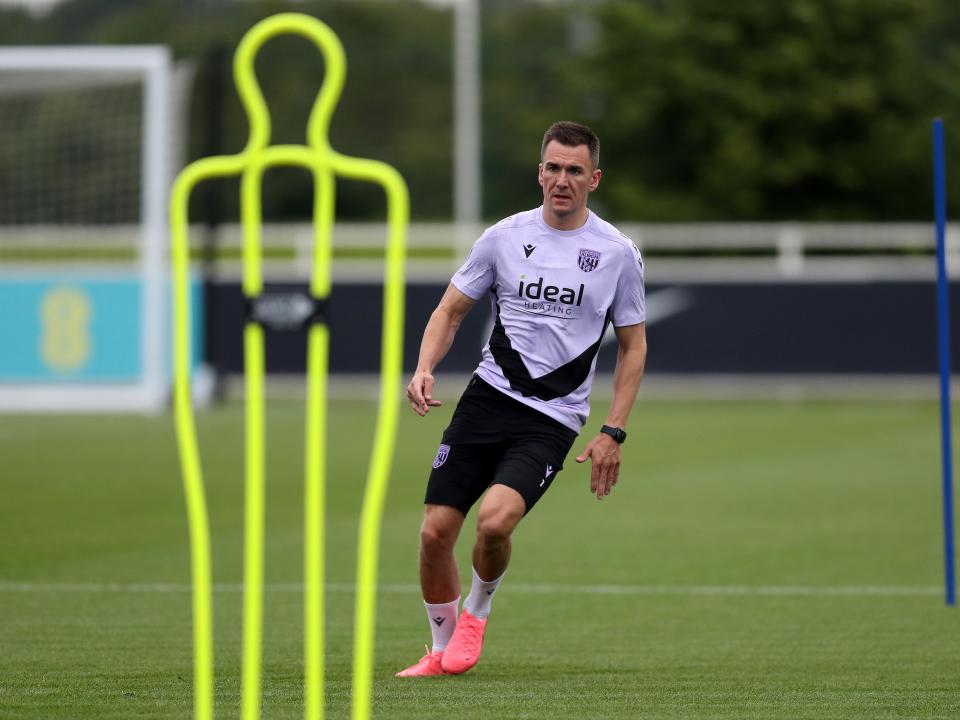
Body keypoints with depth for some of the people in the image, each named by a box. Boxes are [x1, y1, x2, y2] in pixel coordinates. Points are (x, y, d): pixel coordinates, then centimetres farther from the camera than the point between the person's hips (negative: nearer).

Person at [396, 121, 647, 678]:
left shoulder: (617, 252, 1)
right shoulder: (504, 237, 4)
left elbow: (633, 347, 8)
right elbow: (450, 311, 12)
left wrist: (613, 433, -1)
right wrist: (424, 370, -7)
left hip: (553, 419, -2)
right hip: (487, 396, 3)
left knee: (495, 522, -25)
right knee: (435, 532, -4)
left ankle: (477, 611, 6)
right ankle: (443, 651, 18)